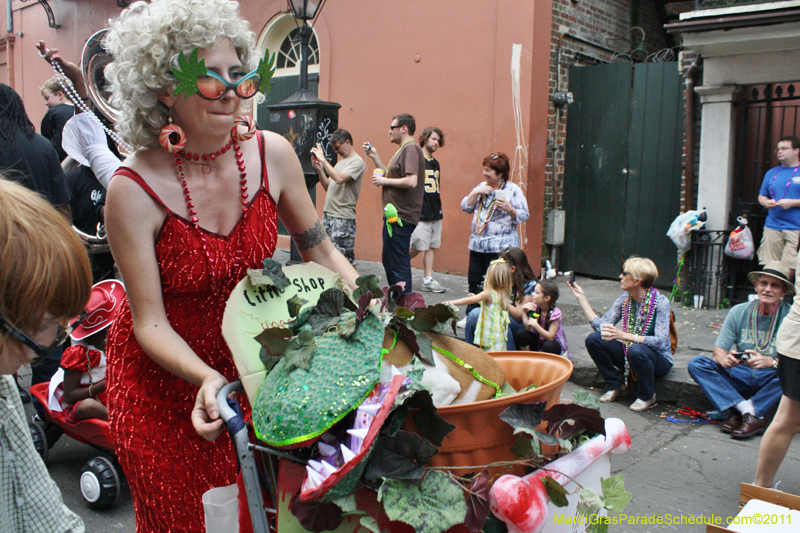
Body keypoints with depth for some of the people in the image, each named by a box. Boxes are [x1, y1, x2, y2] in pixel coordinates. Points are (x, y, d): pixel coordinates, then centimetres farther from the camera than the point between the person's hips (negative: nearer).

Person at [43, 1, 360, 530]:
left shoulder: (273, 154, -14)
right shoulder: (134, 190, -25)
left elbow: (321, 251, -2)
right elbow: (151, 323, -20)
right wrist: (207, 378, -37)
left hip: (249, 355, 3)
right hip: (161, 373, -2)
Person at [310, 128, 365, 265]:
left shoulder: (357, 161, -7)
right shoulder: (341, 161, 20)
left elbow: (340, 179, -22)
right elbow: (328, 186, 19)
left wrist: (323, 159, -15)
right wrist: (319, 169, 5)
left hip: (343, 218, -9)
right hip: (328, 214, 9)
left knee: (344, 256, -9)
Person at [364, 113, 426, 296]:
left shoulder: (411, 148, -14)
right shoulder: (404, 149, 19)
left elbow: (411, 181, -26)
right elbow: (392, 176, 24)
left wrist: (384, 181, -16)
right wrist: (375, 157, 17)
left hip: (401, 217, -11)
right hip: (394, 215, 11)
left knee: (399, 263, -6)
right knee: (388, 260, 19)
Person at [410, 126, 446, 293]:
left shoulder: (435, 163, 16)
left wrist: (439, 208, 18)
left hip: (435, 212, 8)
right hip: (420, 213, -7)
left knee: (431, 247, 7)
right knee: (417, 248, -6)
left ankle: (428, 280, 11)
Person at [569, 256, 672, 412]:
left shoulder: (660, 301, -20)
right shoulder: (624, 300, -2)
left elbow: (661, 341, -29)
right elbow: (601, 327, -10)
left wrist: (623, 336, -40)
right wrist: (581, 298, -9)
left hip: (658, 359, -6)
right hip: (629, 354, 6)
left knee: (636, 350, -39)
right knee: (593, 339, -12)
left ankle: (647, 396, -10)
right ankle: (616, 387, 4)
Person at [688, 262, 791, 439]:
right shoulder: (739, 312, -1)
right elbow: (718, 350, -3)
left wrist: (771, 362, -37)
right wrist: (724, 359, -27)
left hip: (770, 380, -3)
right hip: (740, 376, 3)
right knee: (696, 364, -18)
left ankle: (737, 411, -27)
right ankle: (747, 410, -28)